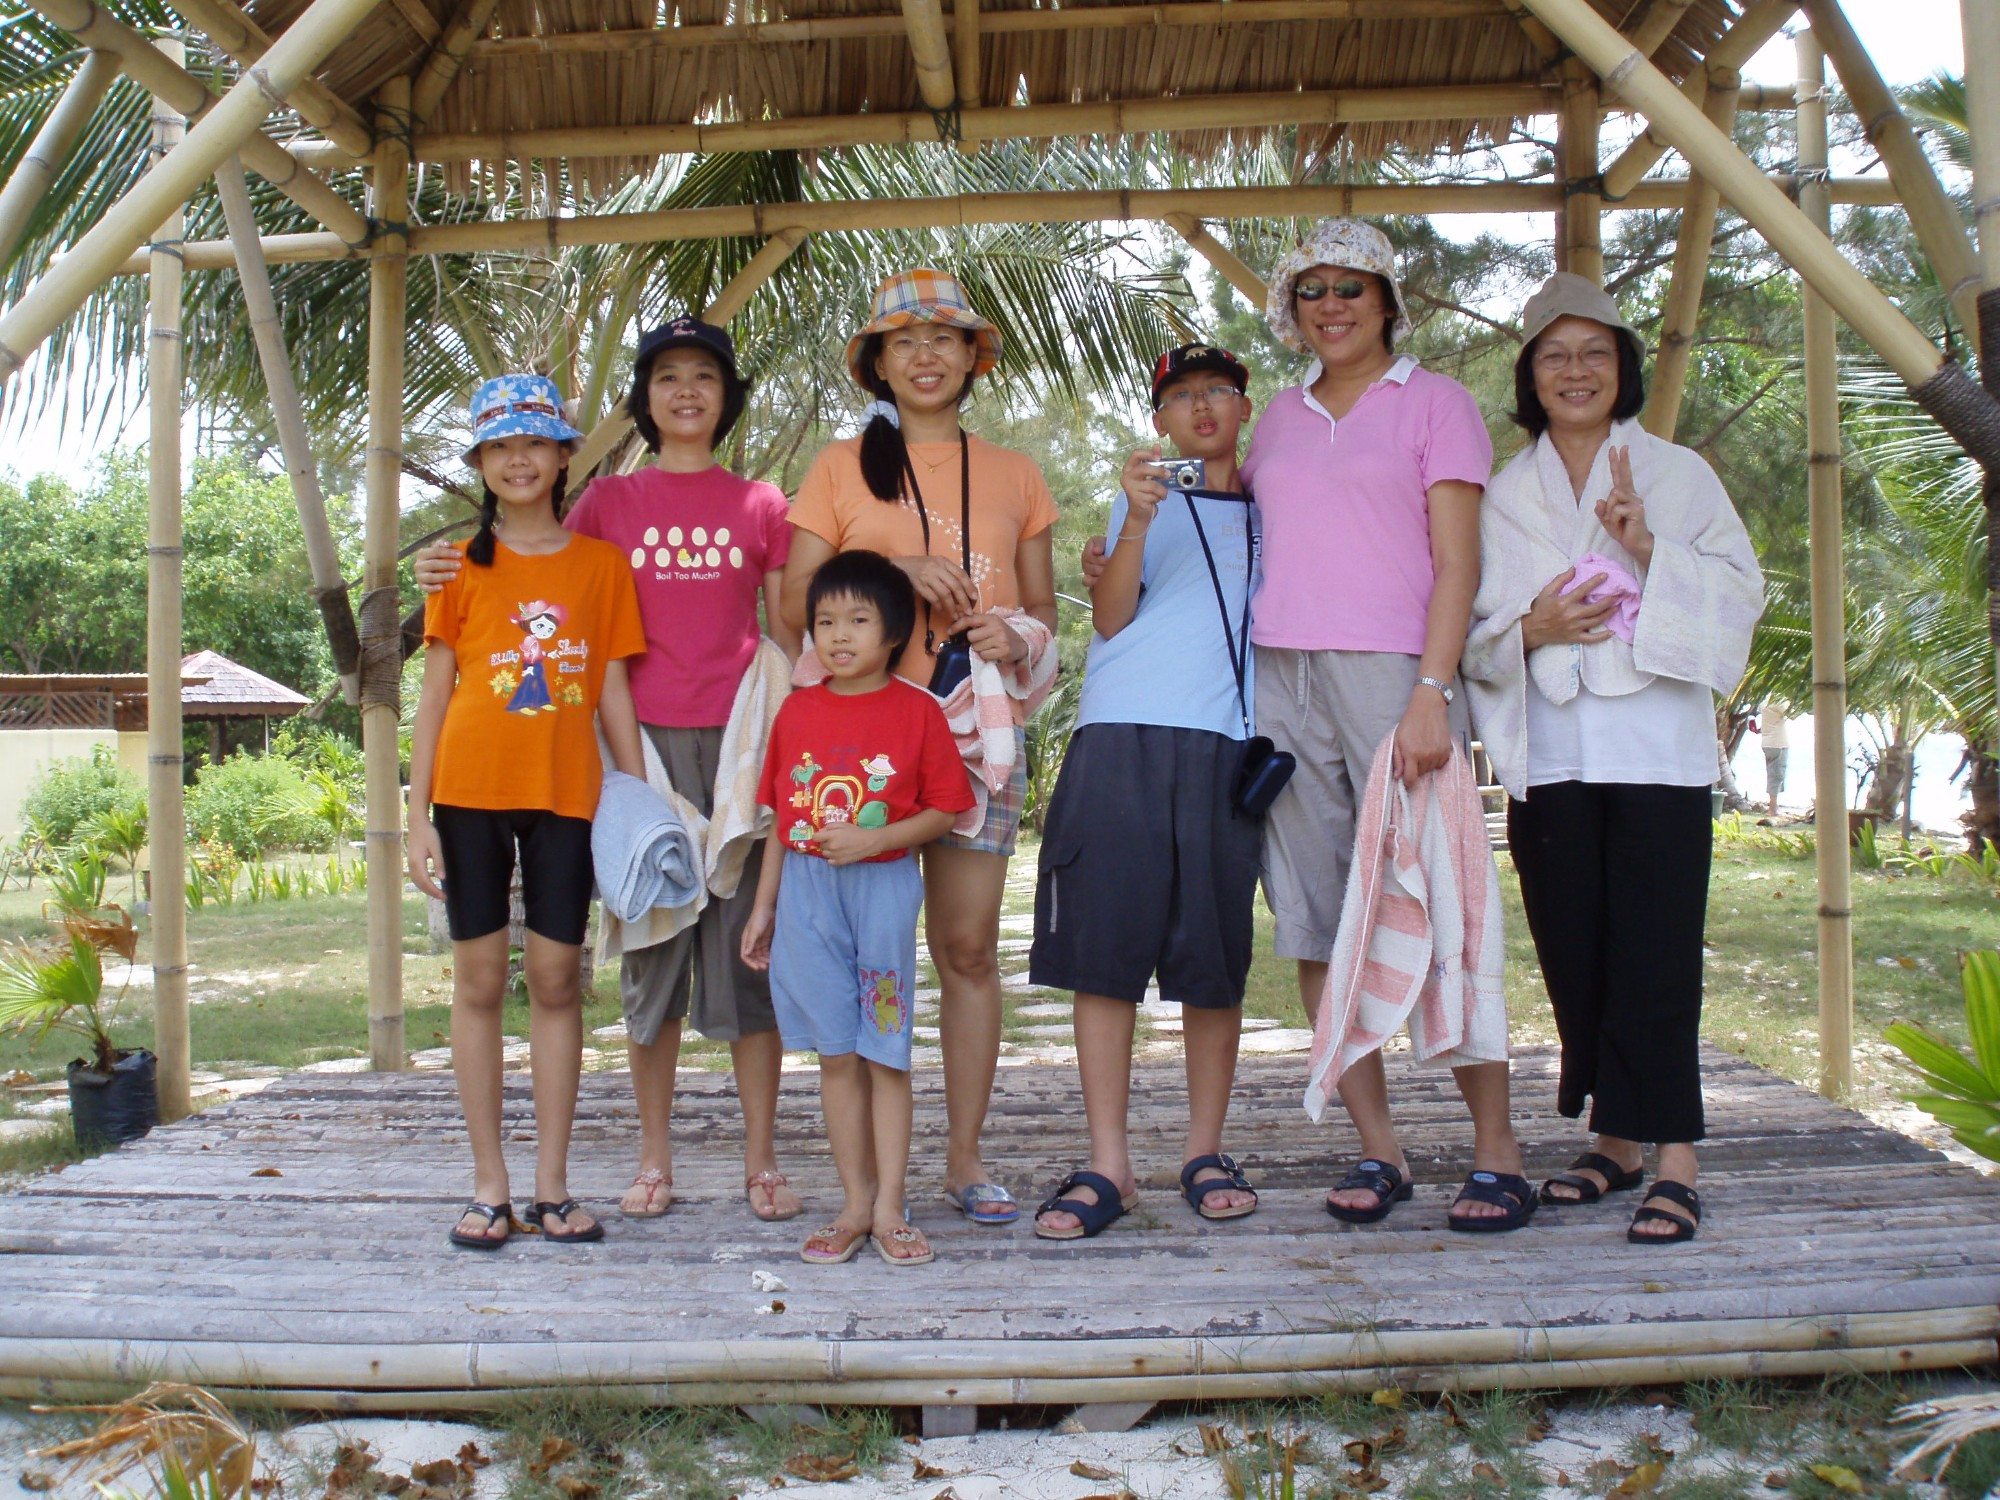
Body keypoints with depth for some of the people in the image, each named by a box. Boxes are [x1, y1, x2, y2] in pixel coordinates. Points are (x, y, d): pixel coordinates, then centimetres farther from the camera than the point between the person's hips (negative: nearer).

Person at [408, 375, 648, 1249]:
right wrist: (418, 814, -1)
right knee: (479, 979, 3)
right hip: (472, 788, 0)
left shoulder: (601, 564, 8)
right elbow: (434, 692, 5)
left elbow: (613, 693, 9)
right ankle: (489, 1186, 11)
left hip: (566, 792, 0)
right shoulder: (461, 564, 6)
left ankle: (553, 1185, 11)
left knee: (556, 979, 3)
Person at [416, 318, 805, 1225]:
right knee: (651, 942, 4)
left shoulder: (761, 505, 10)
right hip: (643, 740, 0)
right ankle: (654, 1158, 14)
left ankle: (761, 1158, 9)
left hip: (739, 741, 0)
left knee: (749, 943, 0)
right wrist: (454, 575, -7)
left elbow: (786, 638, 11)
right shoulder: (608, 501, 10)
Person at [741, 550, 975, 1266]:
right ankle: (855, 1206, 16)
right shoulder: (797, 710, 6)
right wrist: (762, 906, 12)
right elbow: (782, 818, 11)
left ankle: (889, 1209, 11)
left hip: (883, 888, -3)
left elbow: (944, 809, -3)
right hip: (807, 891, 3)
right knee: (837, 1057, 7)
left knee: (885, 1054, 2)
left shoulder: (917, 710, -4)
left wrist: (876, 839, -17)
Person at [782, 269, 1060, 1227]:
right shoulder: (842, 468, 9)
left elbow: (1044, 608, 17)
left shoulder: (1013, 475, 15)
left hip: (980, 729, 2)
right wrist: (892, 573, -11)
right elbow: (796, 601, 3)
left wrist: (1018, 639, -5)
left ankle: (965, 1158, 11)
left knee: (970, 947, 2)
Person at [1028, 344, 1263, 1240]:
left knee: (1216, 954, 0)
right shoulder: (1147, 498, 17)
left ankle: (1204, 1153, 12)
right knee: (1105, 942, -6)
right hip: (1125, 734, -1)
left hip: (1228, 744, 1)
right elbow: (1109, 619, 2)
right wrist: (1137, 521, -12)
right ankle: (1107, 1166, -2)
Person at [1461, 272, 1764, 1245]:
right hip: (1548, 754, 3)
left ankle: (1674, 1160, -5)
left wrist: (1651, 552, -13)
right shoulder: (1506, 494, 15)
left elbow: (1742, 590, 2)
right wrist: (1527, 628, -8)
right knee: (1574, 955, 4)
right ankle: (1616, 1138, 16)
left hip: (1655, 745, -2)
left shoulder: (1679, 474, 10)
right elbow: (1469, 626, 12)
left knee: (1656, 952, -8)